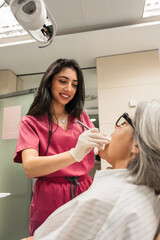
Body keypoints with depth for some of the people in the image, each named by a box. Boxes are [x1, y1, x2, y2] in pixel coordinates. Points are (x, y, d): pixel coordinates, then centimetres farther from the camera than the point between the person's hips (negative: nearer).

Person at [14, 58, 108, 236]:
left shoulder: (81, 117, 8)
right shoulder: (31, 122, -4)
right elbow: (30, 168, -19)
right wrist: (75, 154, -34)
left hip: (85, 192, 4)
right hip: (50, 200, -3)